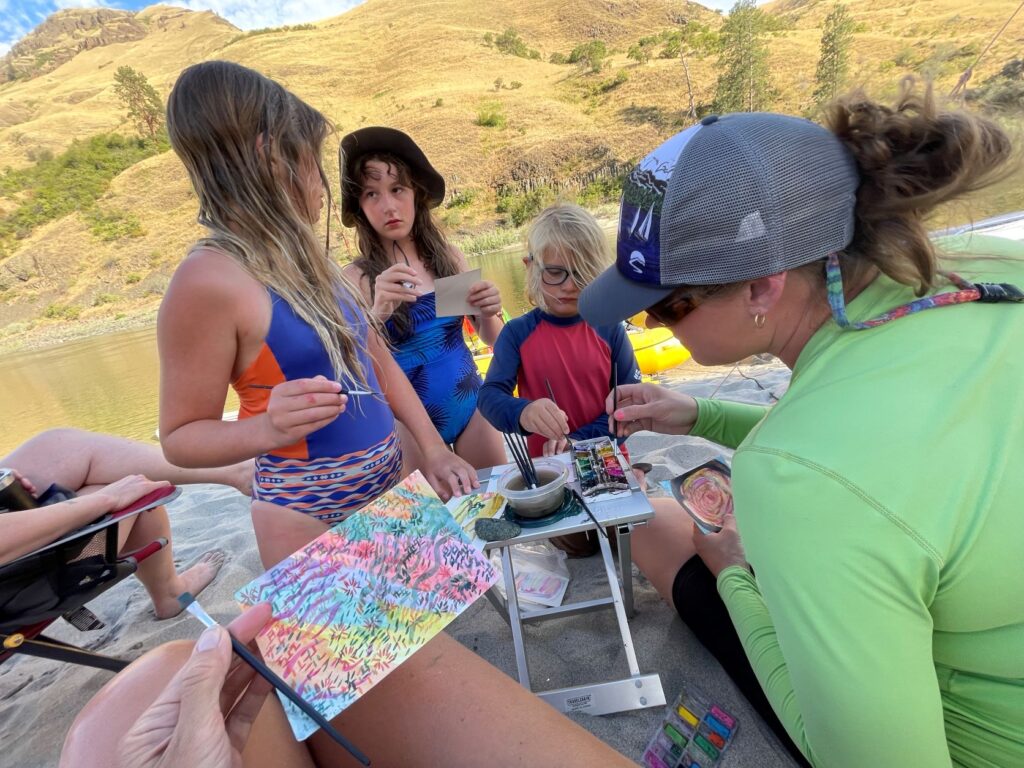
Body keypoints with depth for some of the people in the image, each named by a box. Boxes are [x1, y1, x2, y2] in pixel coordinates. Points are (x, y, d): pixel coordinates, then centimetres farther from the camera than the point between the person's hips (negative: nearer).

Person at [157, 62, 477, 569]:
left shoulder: (305, 257, 4)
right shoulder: (209, 279, -19)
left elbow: (377, 361, 7)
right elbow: (180, 438, -12)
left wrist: (432, 449, 0)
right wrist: (268, 428, -32)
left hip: (389, 479, 7)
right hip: (310, 516, -7)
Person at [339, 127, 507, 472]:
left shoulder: (450, 256, -2)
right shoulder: (356, 279, -10)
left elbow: (491, 338, 4)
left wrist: (487, 313, -17)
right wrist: (377, 314, -33)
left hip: (472, 403, 3)